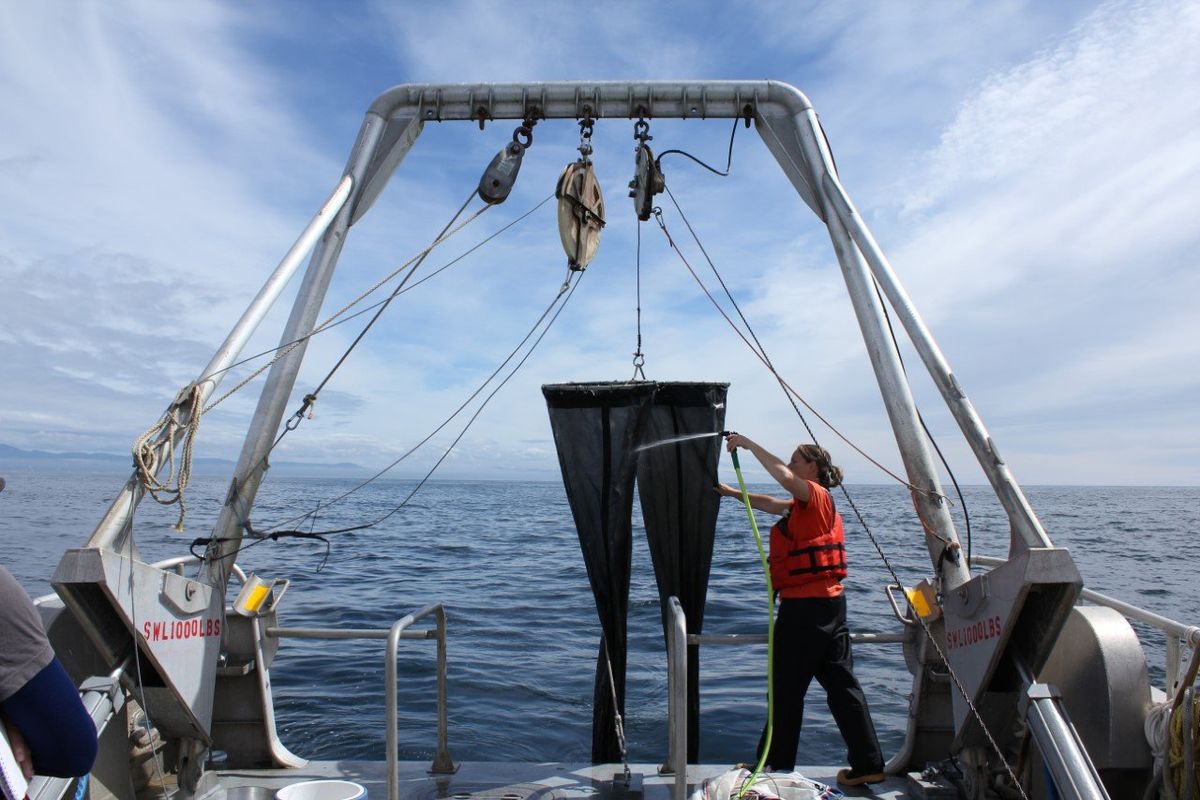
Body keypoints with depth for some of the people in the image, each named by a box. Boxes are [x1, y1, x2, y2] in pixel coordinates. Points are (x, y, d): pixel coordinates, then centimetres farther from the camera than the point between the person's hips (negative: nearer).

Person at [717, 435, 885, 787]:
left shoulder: (816, 495, -11)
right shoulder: (808, 504, 17)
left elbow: (784, 477, -30)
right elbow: (772, 504, 26)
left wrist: (749, 444, -22)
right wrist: (733, 493, 24)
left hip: (806, 607, -10)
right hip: (828, 603, 10)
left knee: (786, 688, 3)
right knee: (840, 683, 12)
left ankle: (775, 765, 15)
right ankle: (868, 765, 18)